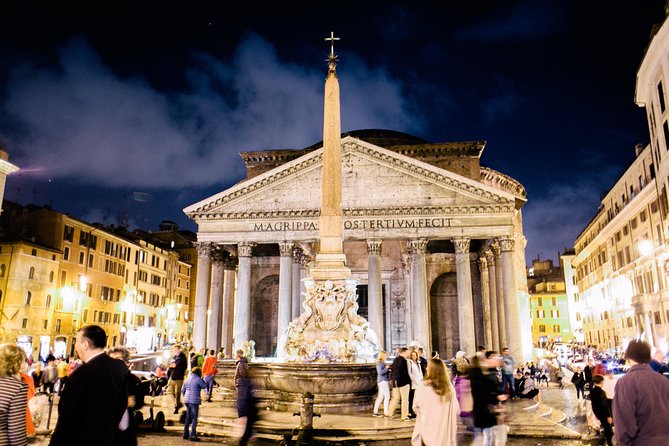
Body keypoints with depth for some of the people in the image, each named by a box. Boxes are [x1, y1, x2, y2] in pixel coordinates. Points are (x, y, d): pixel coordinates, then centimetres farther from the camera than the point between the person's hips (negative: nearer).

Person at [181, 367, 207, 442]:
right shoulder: (198, 379, -9)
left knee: (188, 417, 17)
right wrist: (202, 379, 10)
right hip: (194, 401, -7)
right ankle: (192, 435, -5)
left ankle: (185, 434, 22)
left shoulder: (187, 379, 12)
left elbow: (182, 390, 18)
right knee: (194, 418, -2)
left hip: (187, 400, 7)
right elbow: (204, 386, 3)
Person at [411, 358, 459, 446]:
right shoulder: (449, 387, -5)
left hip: (428, 430, -3)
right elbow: (456, 409, 1)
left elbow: (416, 406, -3)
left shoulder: (424, 387, -15)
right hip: (445, 430, 3)